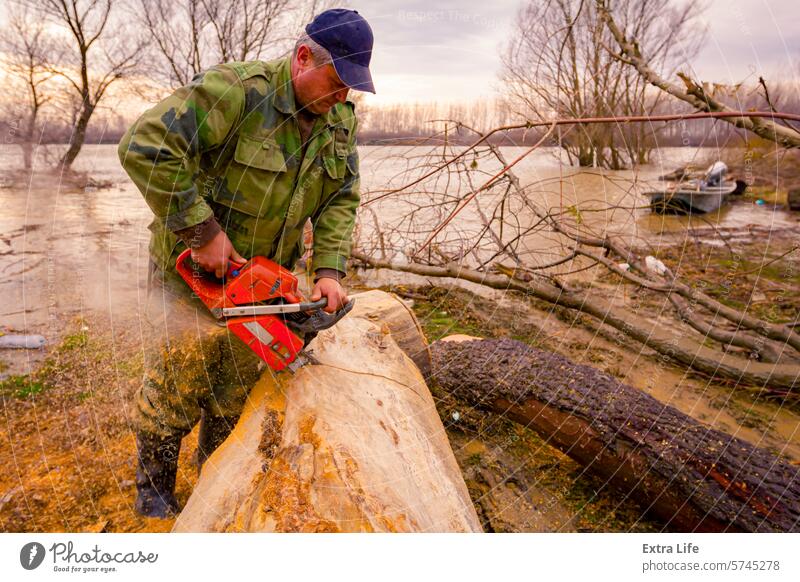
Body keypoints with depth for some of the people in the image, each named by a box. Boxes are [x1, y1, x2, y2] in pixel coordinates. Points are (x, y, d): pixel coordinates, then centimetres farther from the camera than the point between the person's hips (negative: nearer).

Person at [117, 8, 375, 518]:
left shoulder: (341, 121, -3)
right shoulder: (237, 90, -25)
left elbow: (340, 200, -3)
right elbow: (147, 147, -31)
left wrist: (330, 271, -16)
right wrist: (203, 231, -30)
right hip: (193, 269, -5)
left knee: (237, 387, 16)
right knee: (177, 385, 6)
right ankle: (154, 490, 31)